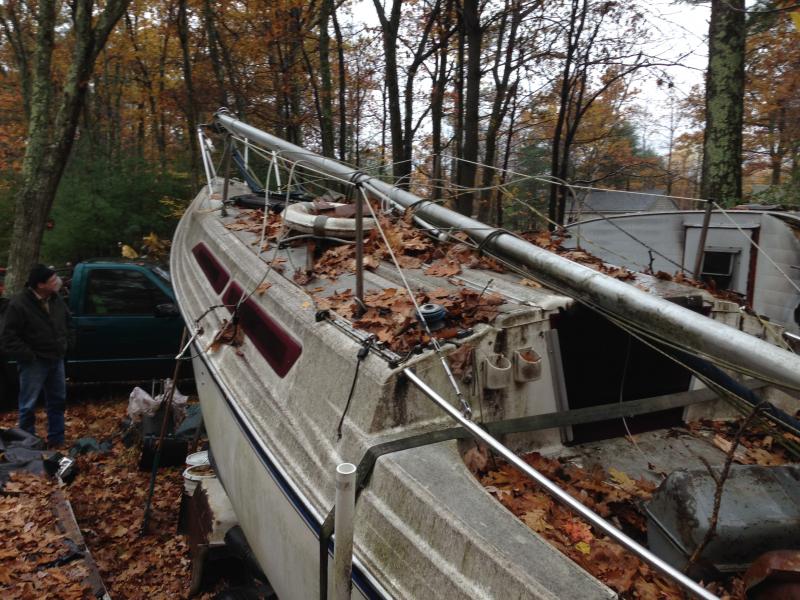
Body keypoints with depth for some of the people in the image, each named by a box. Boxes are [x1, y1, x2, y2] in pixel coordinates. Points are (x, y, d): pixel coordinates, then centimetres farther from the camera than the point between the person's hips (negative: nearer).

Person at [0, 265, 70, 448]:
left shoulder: (56, 300, 2)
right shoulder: (19, 304, -18)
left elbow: (66, 321, 19)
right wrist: (28, 355, -17)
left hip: (56, 359, 7)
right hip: (34, 363, -7)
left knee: (58, 401, 13)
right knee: (28, 405, 3)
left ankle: (56, 441, 26)